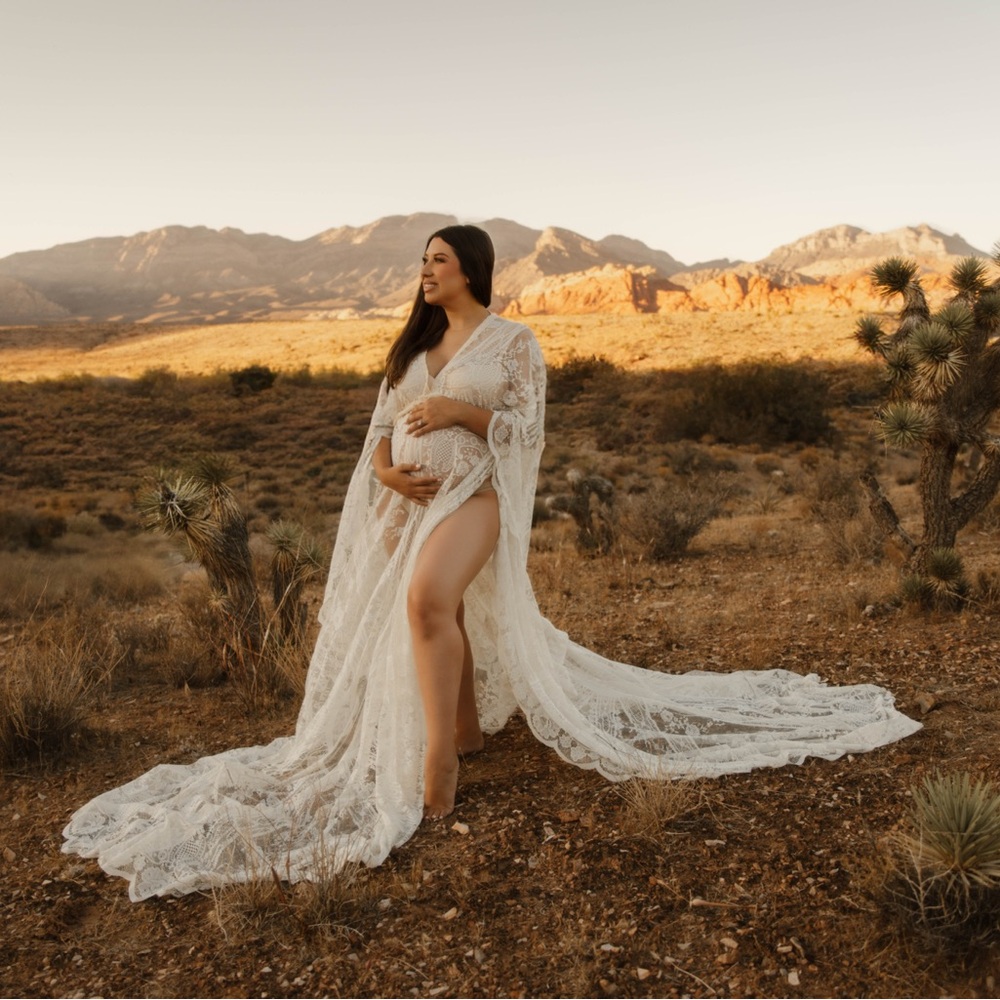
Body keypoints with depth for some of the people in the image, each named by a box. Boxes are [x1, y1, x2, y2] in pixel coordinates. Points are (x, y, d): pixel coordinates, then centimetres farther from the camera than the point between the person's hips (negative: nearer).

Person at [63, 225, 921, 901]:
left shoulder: (513, 340, 3)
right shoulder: (415, 344, 19)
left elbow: (527, 427, -4)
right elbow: (382, 427, 15)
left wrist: (458, 409, -16)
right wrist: (385, 468, -7)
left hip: (472, 497, -7)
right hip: (406, 503, 7)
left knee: (427, 599, -34)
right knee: (430, 622, 12)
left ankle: (438, 759, -23)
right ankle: (468, 729, 34)